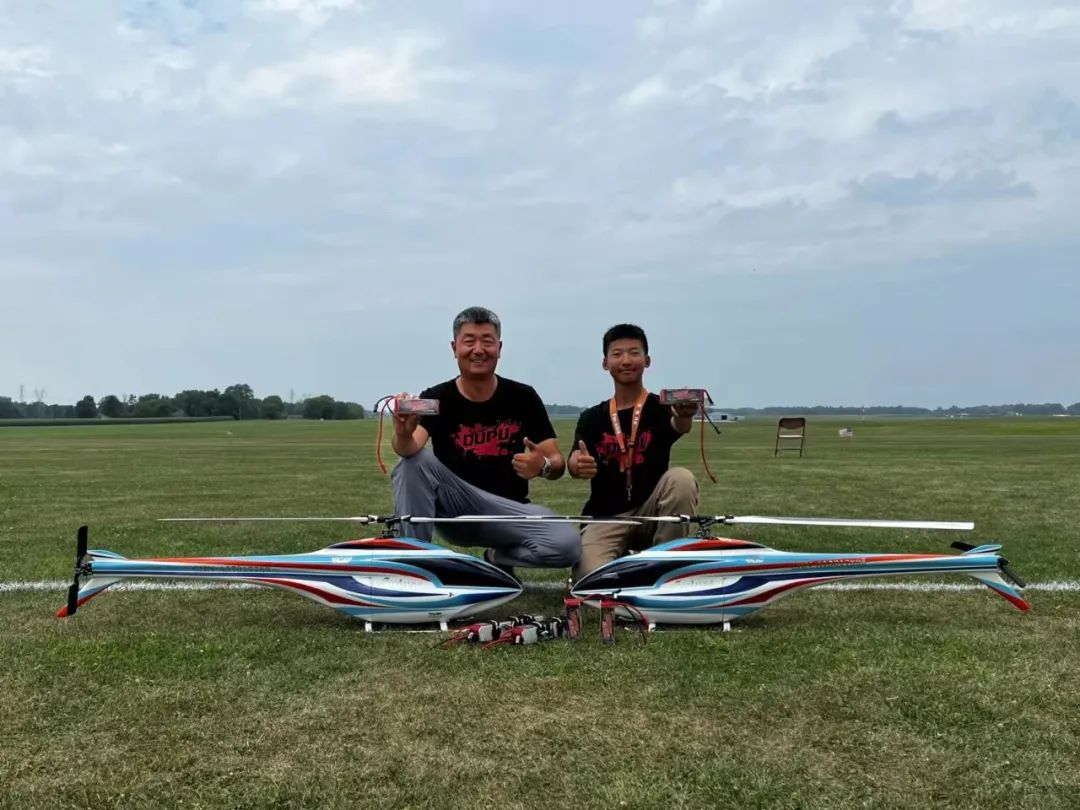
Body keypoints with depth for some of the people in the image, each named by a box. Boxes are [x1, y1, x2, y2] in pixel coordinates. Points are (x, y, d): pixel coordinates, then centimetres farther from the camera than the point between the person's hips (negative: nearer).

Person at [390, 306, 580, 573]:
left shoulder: (524, 397, -2)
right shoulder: (436, 398, -6)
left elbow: (557, 462, -3)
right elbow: (410, 448, -25)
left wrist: (543, 466, -28)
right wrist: (403, 435, -50)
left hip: (507, 509, 1)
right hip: (454, 507, -1)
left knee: (569, 544, -27)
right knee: (414, 458, -26)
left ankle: (498, 558, 5)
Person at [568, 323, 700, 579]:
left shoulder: (661, 406, 0)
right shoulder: (592, 417, 6)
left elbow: (680, 427, -24)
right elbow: (575, 461, -11)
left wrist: (684, 415, -50)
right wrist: (577, 465, -37)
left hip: (651, 513, 0)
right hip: (606, 517, 1)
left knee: (682, 479, -30)